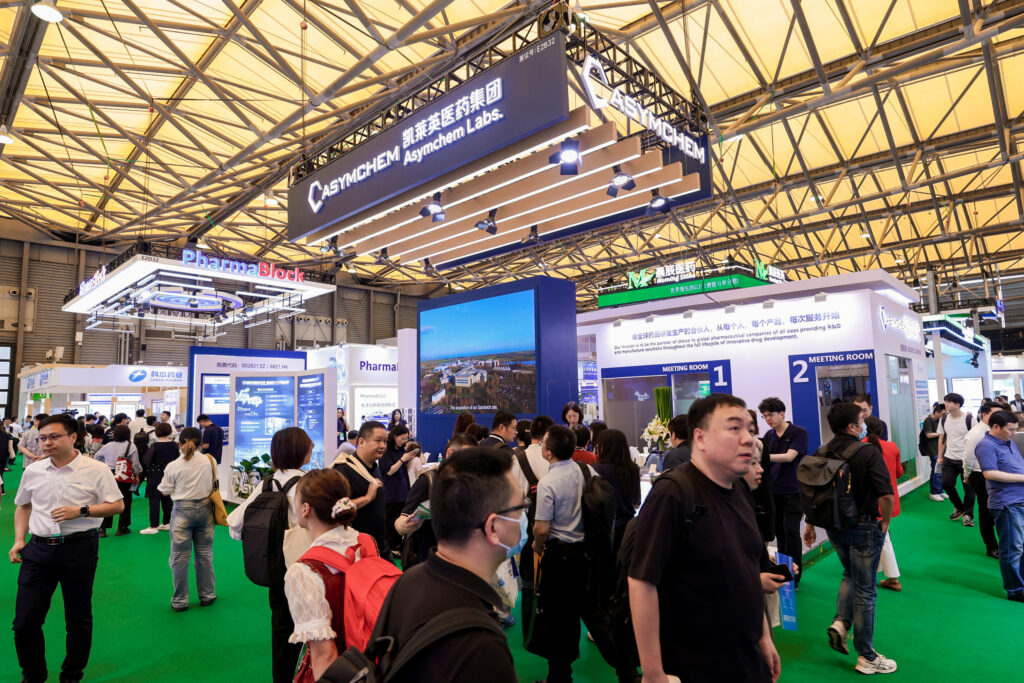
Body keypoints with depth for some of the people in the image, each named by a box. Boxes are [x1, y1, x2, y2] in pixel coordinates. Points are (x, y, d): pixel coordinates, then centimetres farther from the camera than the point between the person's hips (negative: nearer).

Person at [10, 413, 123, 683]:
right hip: (38, 549, 3)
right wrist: (19, 540, 6)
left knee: (78, 618, 10)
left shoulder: (96, 470, -9)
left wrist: (80, 511, -19)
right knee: (25, 620, 6)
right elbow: (23, 506, 18)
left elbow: (117, 505, -7)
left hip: (79, 548, -3)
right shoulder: (32, 471, 4)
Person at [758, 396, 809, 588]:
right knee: (779, 531, 9)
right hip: (774, 490, 5)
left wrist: (764, 456, -27)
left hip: (793, 491, -5)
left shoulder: (799, 432, -7)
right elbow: (764, 459, 9)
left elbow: (789, 456, -18)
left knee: (791, 531, -8)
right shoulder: (769, 435, 10)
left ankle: (794, 576, 2)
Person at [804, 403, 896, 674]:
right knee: (864, 590, 8)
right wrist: (885, 523, -5)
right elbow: (886, 494, -23)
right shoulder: (868, 452, -15)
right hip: (863, 527, -5)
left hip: (833, 527, 5)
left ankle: (840, 623, 11)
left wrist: (810, 525, 15)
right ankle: (866, 657, 20)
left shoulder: (822, 452, 1)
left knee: (850, 575, 28)